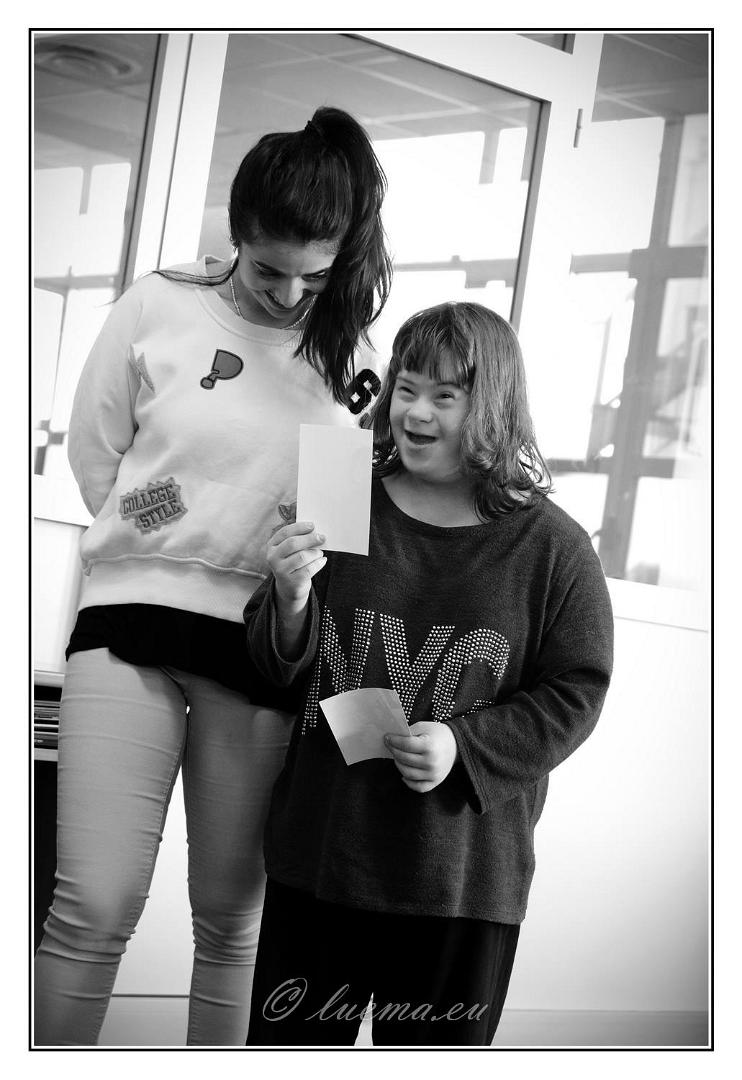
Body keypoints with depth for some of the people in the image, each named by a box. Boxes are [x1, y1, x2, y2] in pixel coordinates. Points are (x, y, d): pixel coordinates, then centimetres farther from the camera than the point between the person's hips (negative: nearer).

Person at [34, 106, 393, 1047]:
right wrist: (158, 555, 6)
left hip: (261, 641, 1)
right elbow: (93, 453, 9)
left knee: (231, 918, 8)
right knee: (95, 906, -8)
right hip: (135, 617, -1)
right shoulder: (162, 307, 0)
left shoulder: (352, 351, 3)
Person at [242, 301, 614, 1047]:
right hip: (319, 852, 2)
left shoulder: (552, 548, -3)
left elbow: (573, 694, -2)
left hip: (466, 877, -2)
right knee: (292, 1041, 11)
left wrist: (463, 746, -16)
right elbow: (276, 669, 7)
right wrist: (290, 601, -16)